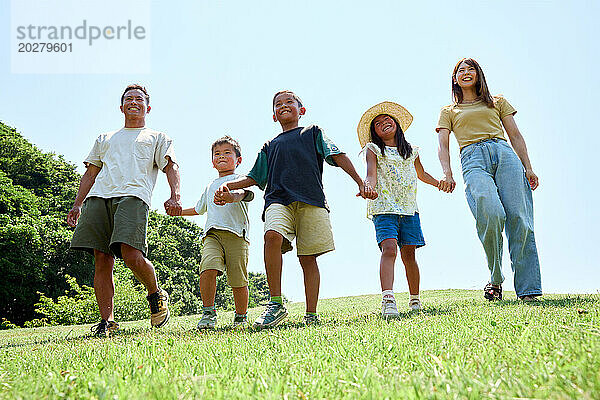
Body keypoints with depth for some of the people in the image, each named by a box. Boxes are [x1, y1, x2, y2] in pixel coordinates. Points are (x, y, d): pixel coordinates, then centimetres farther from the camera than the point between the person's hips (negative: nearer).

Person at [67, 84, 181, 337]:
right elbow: (90, 173, 29)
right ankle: (107, 321, -3)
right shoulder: (104, 139, 34)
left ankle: (157, 296, 3)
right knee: (102, 261, -7)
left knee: (132, 256, -23)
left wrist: (175, 197, -10)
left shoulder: (158, 138, 25)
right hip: (98, 198, 4)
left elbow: (171, 168, 10)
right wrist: (77, 205, 15)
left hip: (133, 196, -4)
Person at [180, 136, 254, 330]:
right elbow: (199, 209, 46)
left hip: (236, 234, -4)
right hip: (212, 233, 4)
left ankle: (241, 317, 14)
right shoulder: (210, 187, 30)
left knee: (238, 280, -4)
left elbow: (245, 193, -14)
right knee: (208, 267, -23)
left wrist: (232, 196, -35)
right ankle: (208, 313, -19)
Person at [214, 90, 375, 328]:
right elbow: (255, 178, 29)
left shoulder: (312, 133, 21)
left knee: (308, 257, -6)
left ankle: (311, 315, -1)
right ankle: (276, 304, -28)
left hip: (310, 201, -1)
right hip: (278, 200, 1)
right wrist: (228, 186, 13)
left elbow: (338, 156, 11)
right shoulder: (270, 146, 28)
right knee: (272, 235, -29)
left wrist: (360, 183, 0)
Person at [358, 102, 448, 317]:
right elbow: (371, 175, -8)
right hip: (384, 208, -4)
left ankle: (415, 300, 18)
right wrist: (368, 185, -30)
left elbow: (421, 174, 34)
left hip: (409, 209, 4)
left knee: (408, 254, 5)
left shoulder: (411, 151, 18)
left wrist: (441, 184, 25)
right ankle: (388, 300, -33)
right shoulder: (373, 150, 5)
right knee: (389, 249, -22)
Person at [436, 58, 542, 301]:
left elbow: (516, 136, 20)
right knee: (490, 213, -29)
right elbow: (443, 146, 13)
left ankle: (527, 289, -15)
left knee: (519, 218, -17)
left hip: (504, 154, 1)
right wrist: (447, 173, -7)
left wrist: (528, 168, 5)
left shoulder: (498, 102, 29)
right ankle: (495, 279, -15)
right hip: (473, 160, -1)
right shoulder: (449, 112, 27)